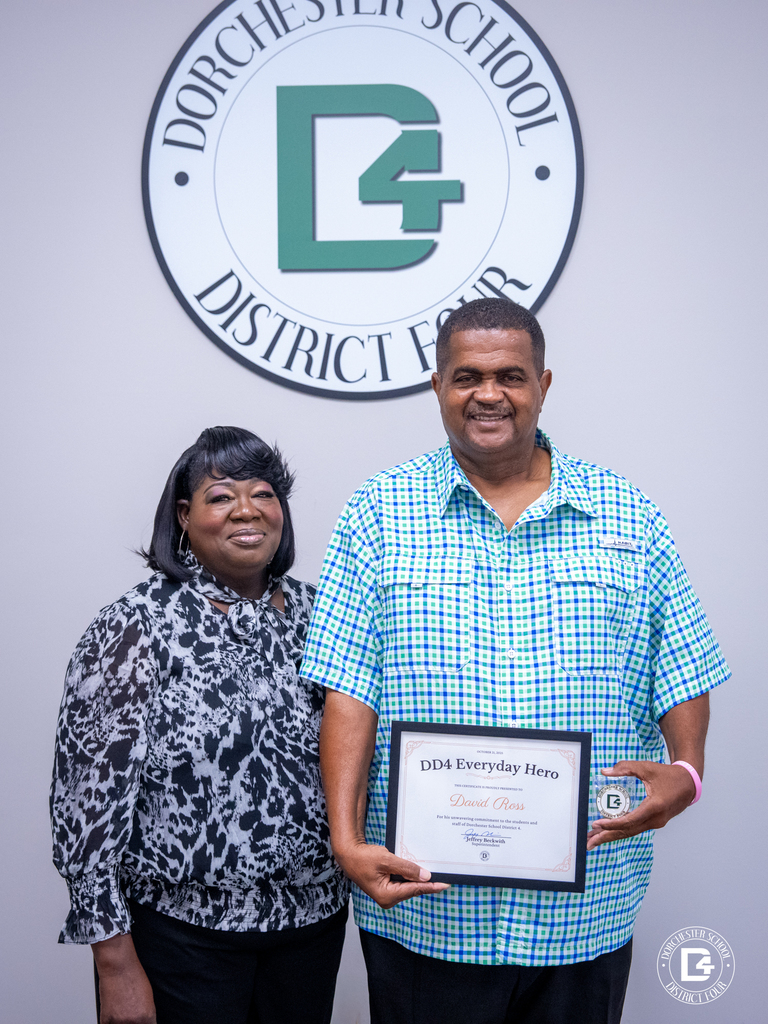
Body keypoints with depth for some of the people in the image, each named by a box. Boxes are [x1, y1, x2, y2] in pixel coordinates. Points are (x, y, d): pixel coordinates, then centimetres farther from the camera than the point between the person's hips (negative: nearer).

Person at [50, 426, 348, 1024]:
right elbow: (89, 794, -13)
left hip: (314, 918, 5)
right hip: (181, 926, -4)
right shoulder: (136, 627, -12)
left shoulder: (315, 612, 2)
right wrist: (117, 963, -12)